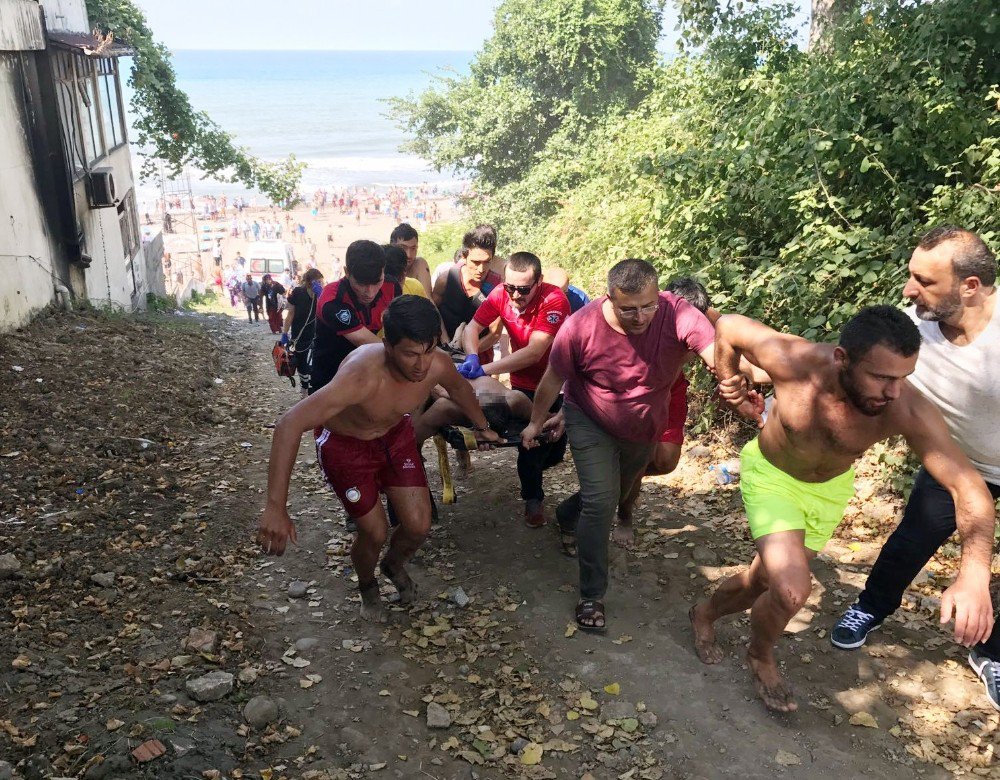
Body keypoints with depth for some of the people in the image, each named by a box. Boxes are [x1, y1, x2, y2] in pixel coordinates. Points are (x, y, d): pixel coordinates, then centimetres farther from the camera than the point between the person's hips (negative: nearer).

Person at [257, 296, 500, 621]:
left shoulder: (438, 365, -25)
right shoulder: (362, 377, -42)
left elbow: (459, 388, 2)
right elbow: (290, 424, -47)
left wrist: (482, 426, 19)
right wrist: (276, 508, -51)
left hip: (395, 435, 4)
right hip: (344, 443, -4)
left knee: (419, 525, -1)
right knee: (375, 532, -1)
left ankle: (394, 565, 37)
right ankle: (367, 587, 36)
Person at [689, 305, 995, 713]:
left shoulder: (907, 409, -33)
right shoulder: (794, 361, -36)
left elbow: (970, 488, -35)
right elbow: (728, 326, -18)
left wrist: (974, 577, -48)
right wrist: (729, 380, -4)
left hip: (830, 488, 3)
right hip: (770, 474, -3)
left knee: (765, 581, 17)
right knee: (791, 590, -21)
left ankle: (705, 613, 51)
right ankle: (761, 657, 14)